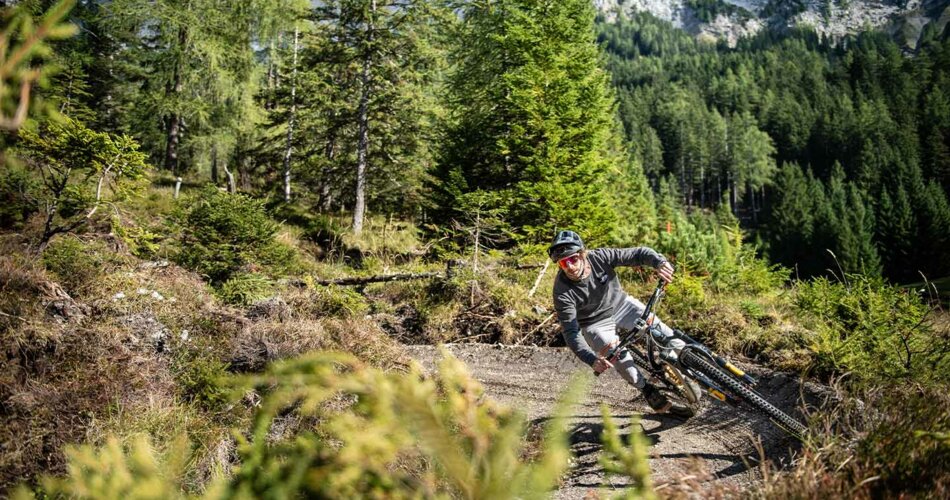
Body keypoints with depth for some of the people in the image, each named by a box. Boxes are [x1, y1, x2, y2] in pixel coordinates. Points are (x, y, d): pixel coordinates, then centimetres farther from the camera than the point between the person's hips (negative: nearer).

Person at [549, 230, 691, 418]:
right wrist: (592, 360, -44)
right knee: (621, 359, -24)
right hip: (596, 324, -3)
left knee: (659, 329, -16)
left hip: (621, 304, 3)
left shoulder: (600, 257, -25)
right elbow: (571, 333, -30)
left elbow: (639, 253, -24)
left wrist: (660, 262, -46)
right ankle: (653, 396, -5)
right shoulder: (563, 292, -29)